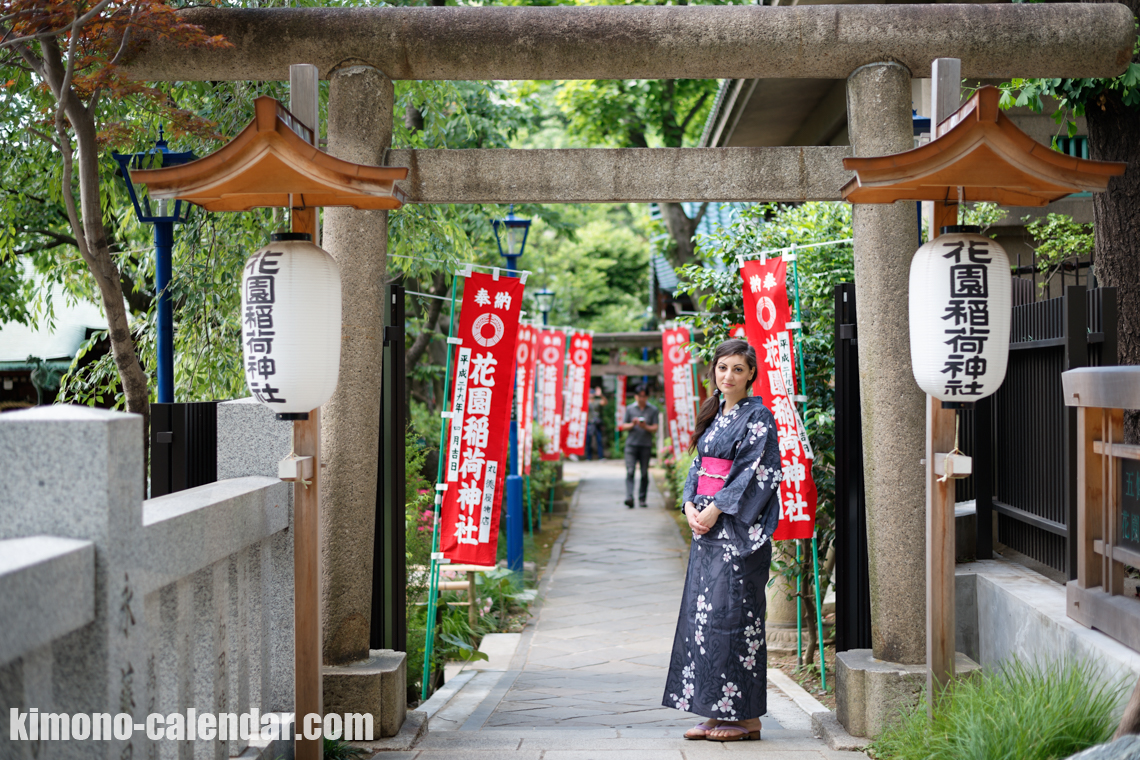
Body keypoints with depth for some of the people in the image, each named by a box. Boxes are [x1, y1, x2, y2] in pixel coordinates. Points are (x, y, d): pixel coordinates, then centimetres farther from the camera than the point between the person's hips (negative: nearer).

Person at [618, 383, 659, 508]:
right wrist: (632, 424, -9)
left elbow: (655, 428, 3)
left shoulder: (653, 410, 7)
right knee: (630, 471, -13)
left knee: (644, 473, 2)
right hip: (631, 444, 0)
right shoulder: (630, 409, 10)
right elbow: (623, 426, 11)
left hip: (646, 445, 0)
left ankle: (643, 499, 10)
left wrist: (645, 426, -16)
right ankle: (629, 498, -22)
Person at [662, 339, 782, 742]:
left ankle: (746, 716, -3)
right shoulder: (714, 416, 17)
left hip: (738, 529, -8)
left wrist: (715, 510, -15)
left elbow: (757, 472, -14)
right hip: (706, 527, 8)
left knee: (731, 613, -9)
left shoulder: (758, 417, -7)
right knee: (702, 614, 6)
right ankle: (717, 713, 11)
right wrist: (691, 506, 0)